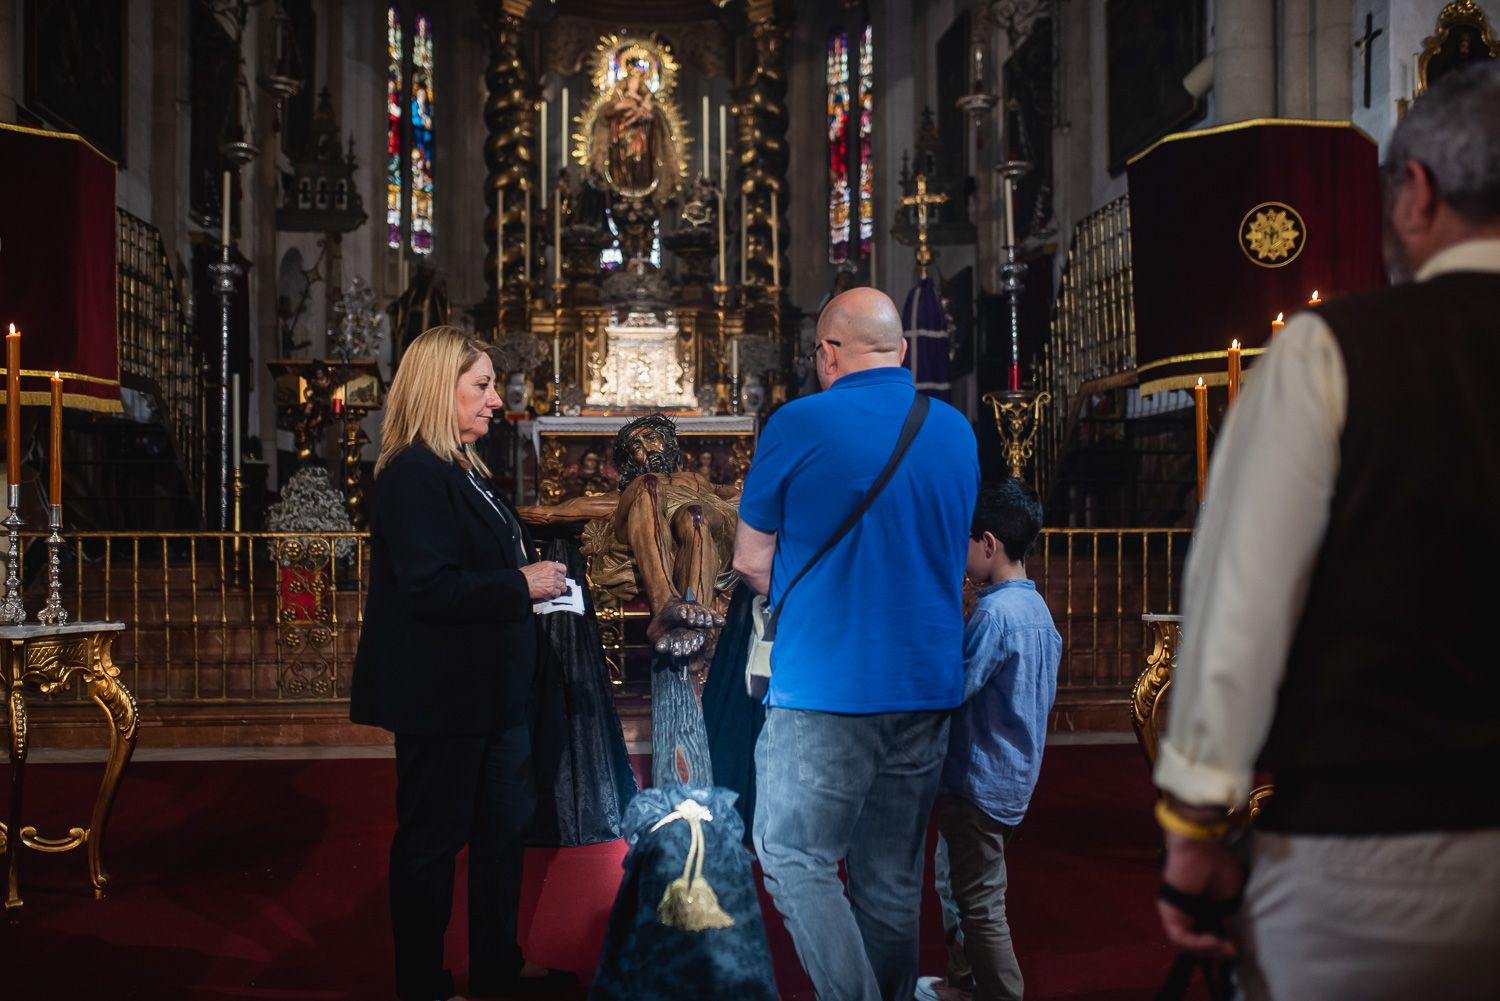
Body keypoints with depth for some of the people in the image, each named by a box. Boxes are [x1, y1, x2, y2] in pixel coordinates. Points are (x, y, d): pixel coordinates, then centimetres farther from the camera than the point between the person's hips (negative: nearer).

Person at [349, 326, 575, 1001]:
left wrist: (533, 575, 8)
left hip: (489, 690, 10)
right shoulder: (414, 475, -18)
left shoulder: (461, 471, 13)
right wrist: (521, 584, -20)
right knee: (432, 839, 4)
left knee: (503, 828, 18)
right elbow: (431, 588, -27)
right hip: (441, 694, -10)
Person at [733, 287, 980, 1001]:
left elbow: (750, 561, -1)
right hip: (929, 683, 6)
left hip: (826, 684, -6)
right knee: (893, 878, 13)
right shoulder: (958, 431, 9)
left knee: (794, 860, 2)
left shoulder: (799, 425, -8)